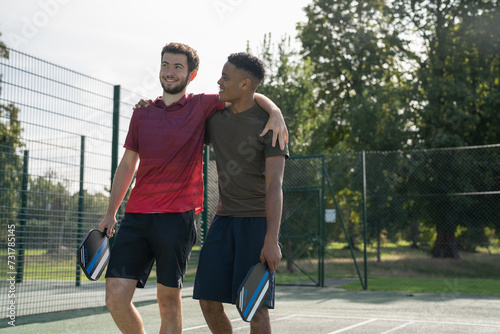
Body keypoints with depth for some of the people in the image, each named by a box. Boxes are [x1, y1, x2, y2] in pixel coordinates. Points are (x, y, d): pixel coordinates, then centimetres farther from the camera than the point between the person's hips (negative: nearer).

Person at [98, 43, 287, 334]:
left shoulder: (201, 106, 4)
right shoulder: (142, 113, 15)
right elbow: (128, 164, 19)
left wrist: (275, 112, -15)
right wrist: (111, 212, 15)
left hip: (177, 217, -3)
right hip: (136, 215, 3)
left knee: (169, 301, 2)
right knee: (116, 296, -5)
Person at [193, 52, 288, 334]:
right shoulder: (216, 120, 10)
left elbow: (274, 185, -15)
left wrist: (271, 240, -23)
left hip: (258, 219, -6)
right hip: (224, 218, 6)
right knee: (208, 300, 3)